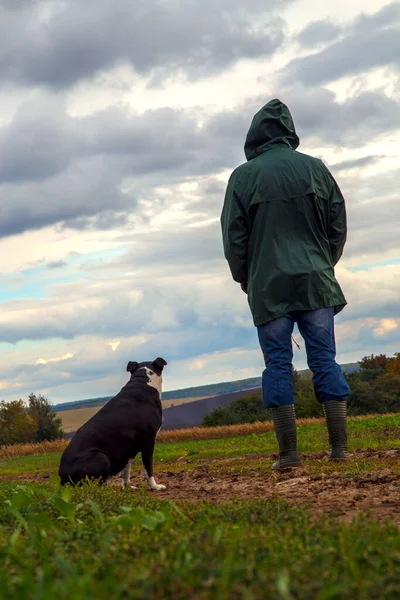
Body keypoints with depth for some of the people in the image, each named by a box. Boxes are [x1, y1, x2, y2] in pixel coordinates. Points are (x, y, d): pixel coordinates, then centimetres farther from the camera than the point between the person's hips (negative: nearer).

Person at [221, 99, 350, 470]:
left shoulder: (244, 176, -2)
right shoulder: (315, 168, 5)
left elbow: (234, 236, 0)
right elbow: (338, 226, 8)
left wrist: (244, 278, 15)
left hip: (268, 287, -2)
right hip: (315, 282, 2)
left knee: (278, 365, 2)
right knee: (325, 359, 6)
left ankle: (288, 451, -1)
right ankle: (339, 446, 4)